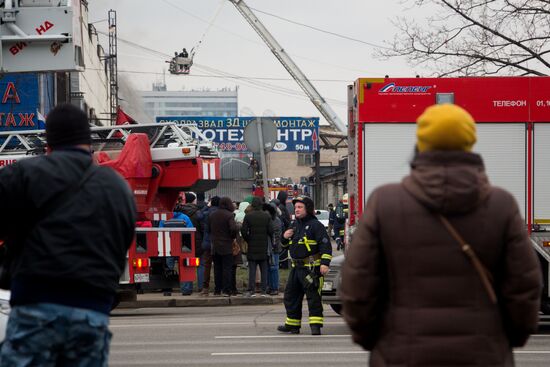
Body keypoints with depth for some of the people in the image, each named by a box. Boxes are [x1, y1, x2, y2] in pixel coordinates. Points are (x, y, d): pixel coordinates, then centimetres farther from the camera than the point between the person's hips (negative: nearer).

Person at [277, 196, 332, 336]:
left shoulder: (315, 225, -8)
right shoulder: (294, 225, 16)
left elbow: (326, 245, -14)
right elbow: (285, 244, 27)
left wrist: (325, 263, -23)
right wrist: (285, 237, 3)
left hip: (311, 268, -8)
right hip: (296, 267, 8)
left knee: (313, 296, -8)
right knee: (291, 296, 13)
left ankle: (316, 325, -8)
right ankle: (292, 324, 24)